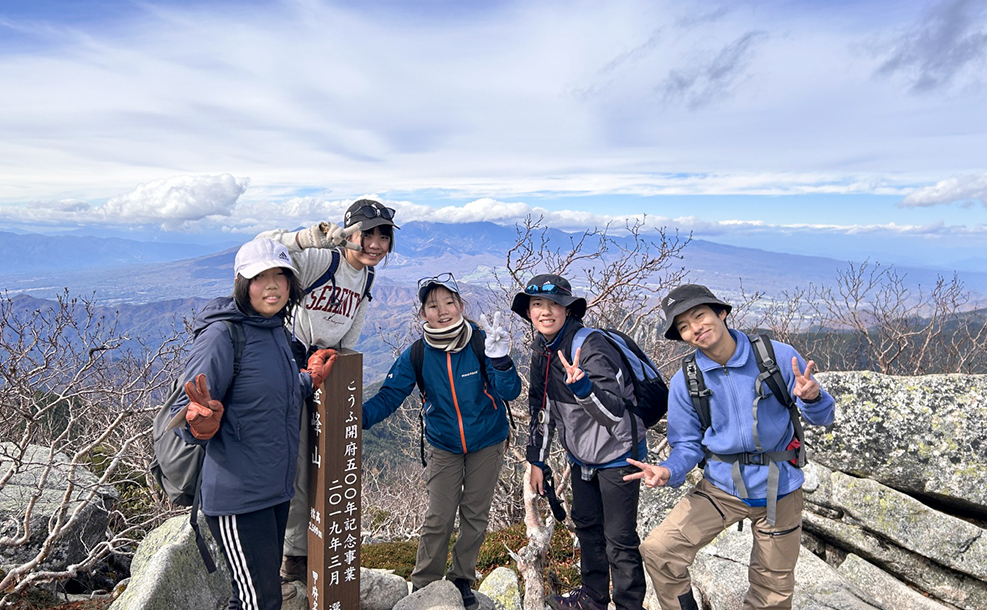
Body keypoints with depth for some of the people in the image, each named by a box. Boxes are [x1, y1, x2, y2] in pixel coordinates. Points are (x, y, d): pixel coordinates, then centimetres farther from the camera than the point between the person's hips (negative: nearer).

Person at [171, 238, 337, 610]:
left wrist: (310, 380, 9)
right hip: (237, 497, -8)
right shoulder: (222, 335, -18)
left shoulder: (277, 330, 7)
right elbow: (185, 417, -19)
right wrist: (201, 421, -40)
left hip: (276, 489, 8)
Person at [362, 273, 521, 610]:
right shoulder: (416, 355, -16)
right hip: (444, 447, 0)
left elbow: (509, 393, -22)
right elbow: (390, 395, -12)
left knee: (475, 515, 13)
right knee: (439, 518, -1)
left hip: (487, 443, 0)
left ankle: (463, 579, 34)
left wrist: (499, 359, -41)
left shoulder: (481, 342, -21)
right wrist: (360, 416, -30)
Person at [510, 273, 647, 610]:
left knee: (619, 538, 0)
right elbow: (542, 408, 9)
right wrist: (536, 459, 11)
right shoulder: (542, 351, -2)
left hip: (616, 453, -8)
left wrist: (582, 386, -50)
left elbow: (614, 413, -32)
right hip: (582, 455, 8)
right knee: (586, 524, 21)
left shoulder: (592, 347, -26)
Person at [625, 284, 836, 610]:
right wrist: (669, 471, -23)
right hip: (721, 487, 1)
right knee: (657, 550, -13)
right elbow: (688, 445, -2)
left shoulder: (779, 357, -12)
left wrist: (812, 397, -28)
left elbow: (823, 418, -5)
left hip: (779, 487, 0)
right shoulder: (685, 382, -8)